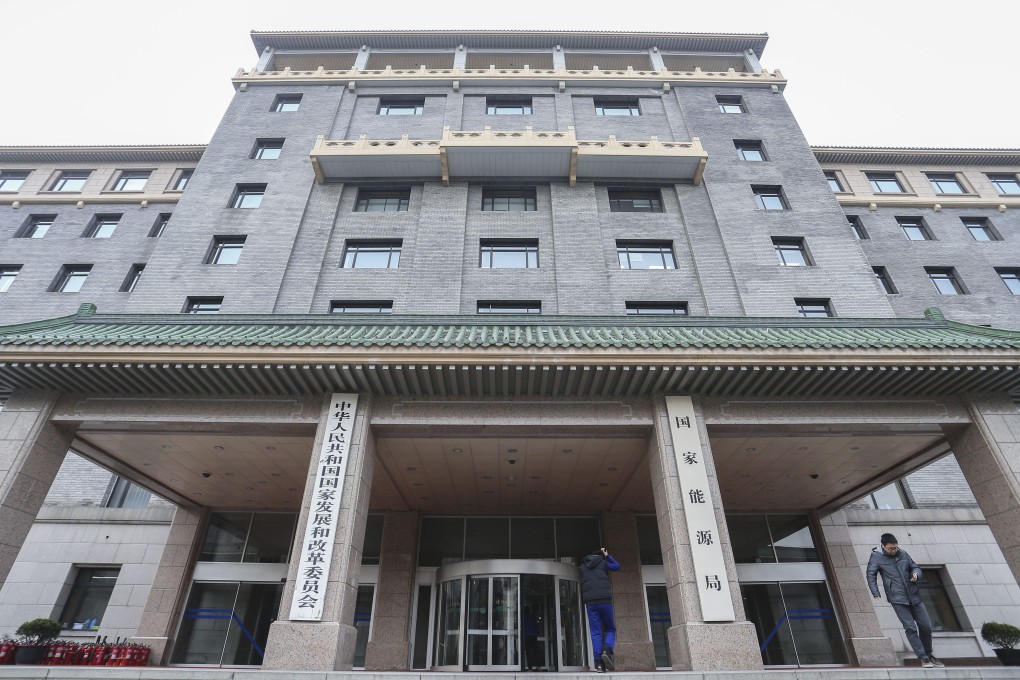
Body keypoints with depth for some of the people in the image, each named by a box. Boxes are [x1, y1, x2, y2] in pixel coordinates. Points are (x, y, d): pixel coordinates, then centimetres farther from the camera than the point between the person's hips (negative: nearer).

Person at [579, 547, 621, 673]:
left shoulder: (583, 566, 18)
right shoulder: (603, 563, 9)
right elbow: (617, 566, 22)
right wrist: (607, 556, 28)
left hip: (590, 602, 2)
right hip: (604, 600, -2)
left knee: (595, 632, 3)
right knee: (610, 629, 12)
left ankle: (598, 663, -7)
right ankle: (607, 650, -15)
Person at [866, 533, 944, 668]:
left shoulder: (903, 554, 4)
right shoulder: (876, 557, -8)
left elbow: (916, 567, 16)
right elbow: (871, 575, -8)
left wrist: (916, 574, -7)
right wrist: (876, 594, -16)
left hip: (914, 596, 4)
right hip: (897, 599, -4)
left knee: (926, 626, 9)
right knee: (910, 628, -9)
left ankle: (929, 655, 29)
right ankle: (923, 658, 3)